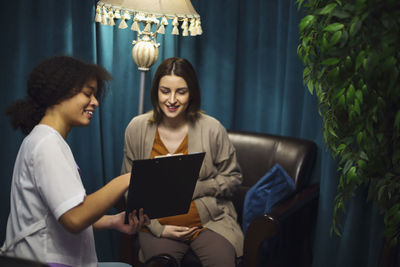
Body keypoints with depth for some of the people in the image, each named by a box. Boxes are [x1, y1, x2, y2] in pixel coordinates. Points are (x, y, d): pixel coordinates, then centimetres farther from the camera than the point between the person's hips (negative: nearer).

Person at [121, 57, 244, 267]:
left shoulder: (212, 129, -3)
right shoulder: (137, 129, 2)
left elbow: (233, 178, 6)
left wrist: (193, 189, -9)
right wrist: (157, 227, -5)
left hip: (210, 221, 0)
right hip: (158, 224, 1)